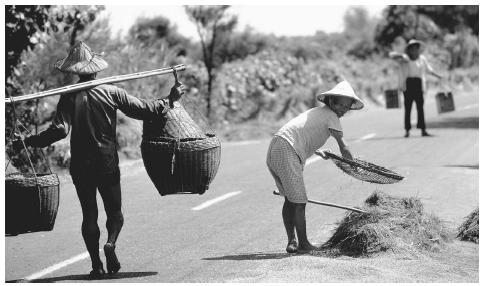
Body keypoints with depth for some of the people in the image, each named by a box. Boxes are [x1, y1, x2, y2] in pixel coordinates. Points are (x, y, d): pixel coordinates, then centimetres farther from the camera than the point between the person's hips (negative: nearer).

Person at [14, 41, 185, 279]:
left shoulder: (69, 97, -7)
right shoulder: (110, 92, -5)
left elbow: (60, 130, -17)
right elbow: (142, 110, -4)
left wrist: (30, 141, -8)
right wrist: (170, 99, 9)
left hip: (81, 165, 0)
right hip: (108, 163, 0)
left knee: (89, 213, 9)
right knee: (114, 209, 13)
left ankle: (96, 264, 4)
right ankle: (111, 243, -16)